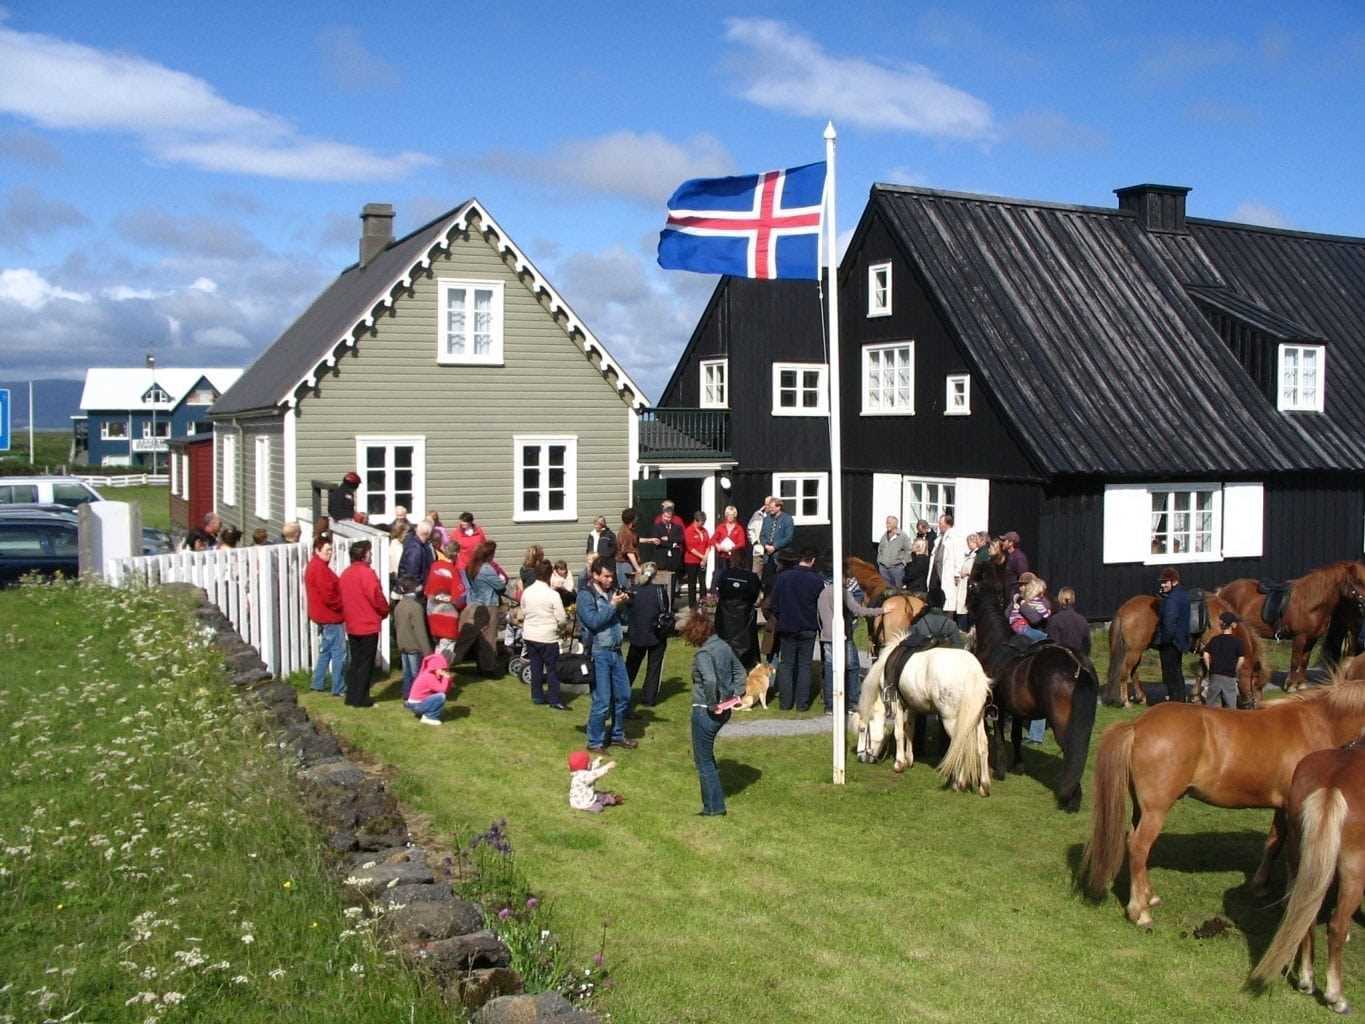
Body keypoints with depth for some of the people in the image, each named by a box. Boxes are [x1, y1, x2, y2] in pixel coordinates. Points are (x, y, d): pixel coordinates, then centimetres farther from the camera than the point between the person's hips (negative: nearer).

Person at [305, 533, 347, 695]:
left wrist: (340, 602, 8)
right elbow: (328, 596, -24)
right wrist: (342, 604, -9)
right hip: (331, 617, -10)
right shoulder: (320, 568, -19)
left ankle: (318, 685, 23)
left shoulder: (313, 566, 13)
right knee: (339, 653, -4)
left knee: (325, 651, 19)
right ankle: (339, 689, -1)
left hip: (323, 616, 10)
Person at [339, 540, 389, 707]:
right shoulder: (366, 572, -16)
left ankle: (351, 696, 17)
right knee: (366, 663, 0)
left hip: (352, 625, 7)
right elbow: (376, 597, -17)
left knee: (354, 661, 15)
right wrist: (385, 611, 0)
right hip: (368, 625, -7)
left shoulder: (346, 573, 8)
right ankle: (361, 699, 1)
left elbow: (343, 598, 11)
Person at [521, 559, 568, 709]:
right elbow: (562, 619, -14)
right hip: (548, 637, -5)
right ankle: (554, 700, 4)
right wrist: (567, 616, 7)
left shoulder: (526, 592, -2)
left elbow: (523, 613, 9)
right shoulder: (552, 594, -17)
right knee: (552, 668, 4)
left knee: (536, 666, 15)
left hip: (530, 635, 5)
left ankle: (537, 696, 22)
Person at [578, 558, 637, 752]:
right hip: (599, 653, -7)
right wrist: (613, 605, -18)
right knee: (602, 701, -4)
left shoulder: (612, 591, 10)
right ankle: (594, 742, 8)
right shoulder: (586, 595, -10)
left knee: (623, 696, 13)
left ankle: (618, 735, 29)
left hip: (615, 651, 7)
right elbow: (593, 621, -21)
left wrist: (624, 604, -2)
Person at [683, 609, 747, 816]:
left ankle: (714, 806, 14)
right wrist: (737, 693, 9)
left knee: (703, 760, 7)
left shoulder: (703, 654, -21)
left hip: (705, 712, -9)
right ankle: (715, 799, 38)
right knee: (706, 753, 28)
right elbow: (739, 671, 15)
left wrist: (712, 704, -23)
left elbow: (710, 680, -36)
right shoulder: (724, 646, 5)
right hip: (724, 711, 9)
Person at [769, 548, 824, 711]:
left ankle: (785, 702, 6)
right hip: (808, 630, -1)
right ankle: (802, 702, 4)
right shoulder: (817, 580, -9)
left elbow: (774, 604, 0)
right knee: (804, 665, 6)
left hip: (787, 628, 1)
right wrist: (819, 626, 10)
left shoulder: (782, 577, -4)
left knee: (786, 665, 9)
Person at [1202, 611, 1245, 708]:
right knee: (1230, 705, 4)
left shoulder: (1215, 640, 2)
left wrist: (1210, 669, 7)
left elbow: (1206, 655, -4)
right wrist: (1234, 671, 7)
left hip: (1215, 675, 2)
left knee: (1211, 705, 7)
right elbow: (1241, 659, -6)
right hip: (1229, 677, -1)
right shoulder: (1237, 641, -3)